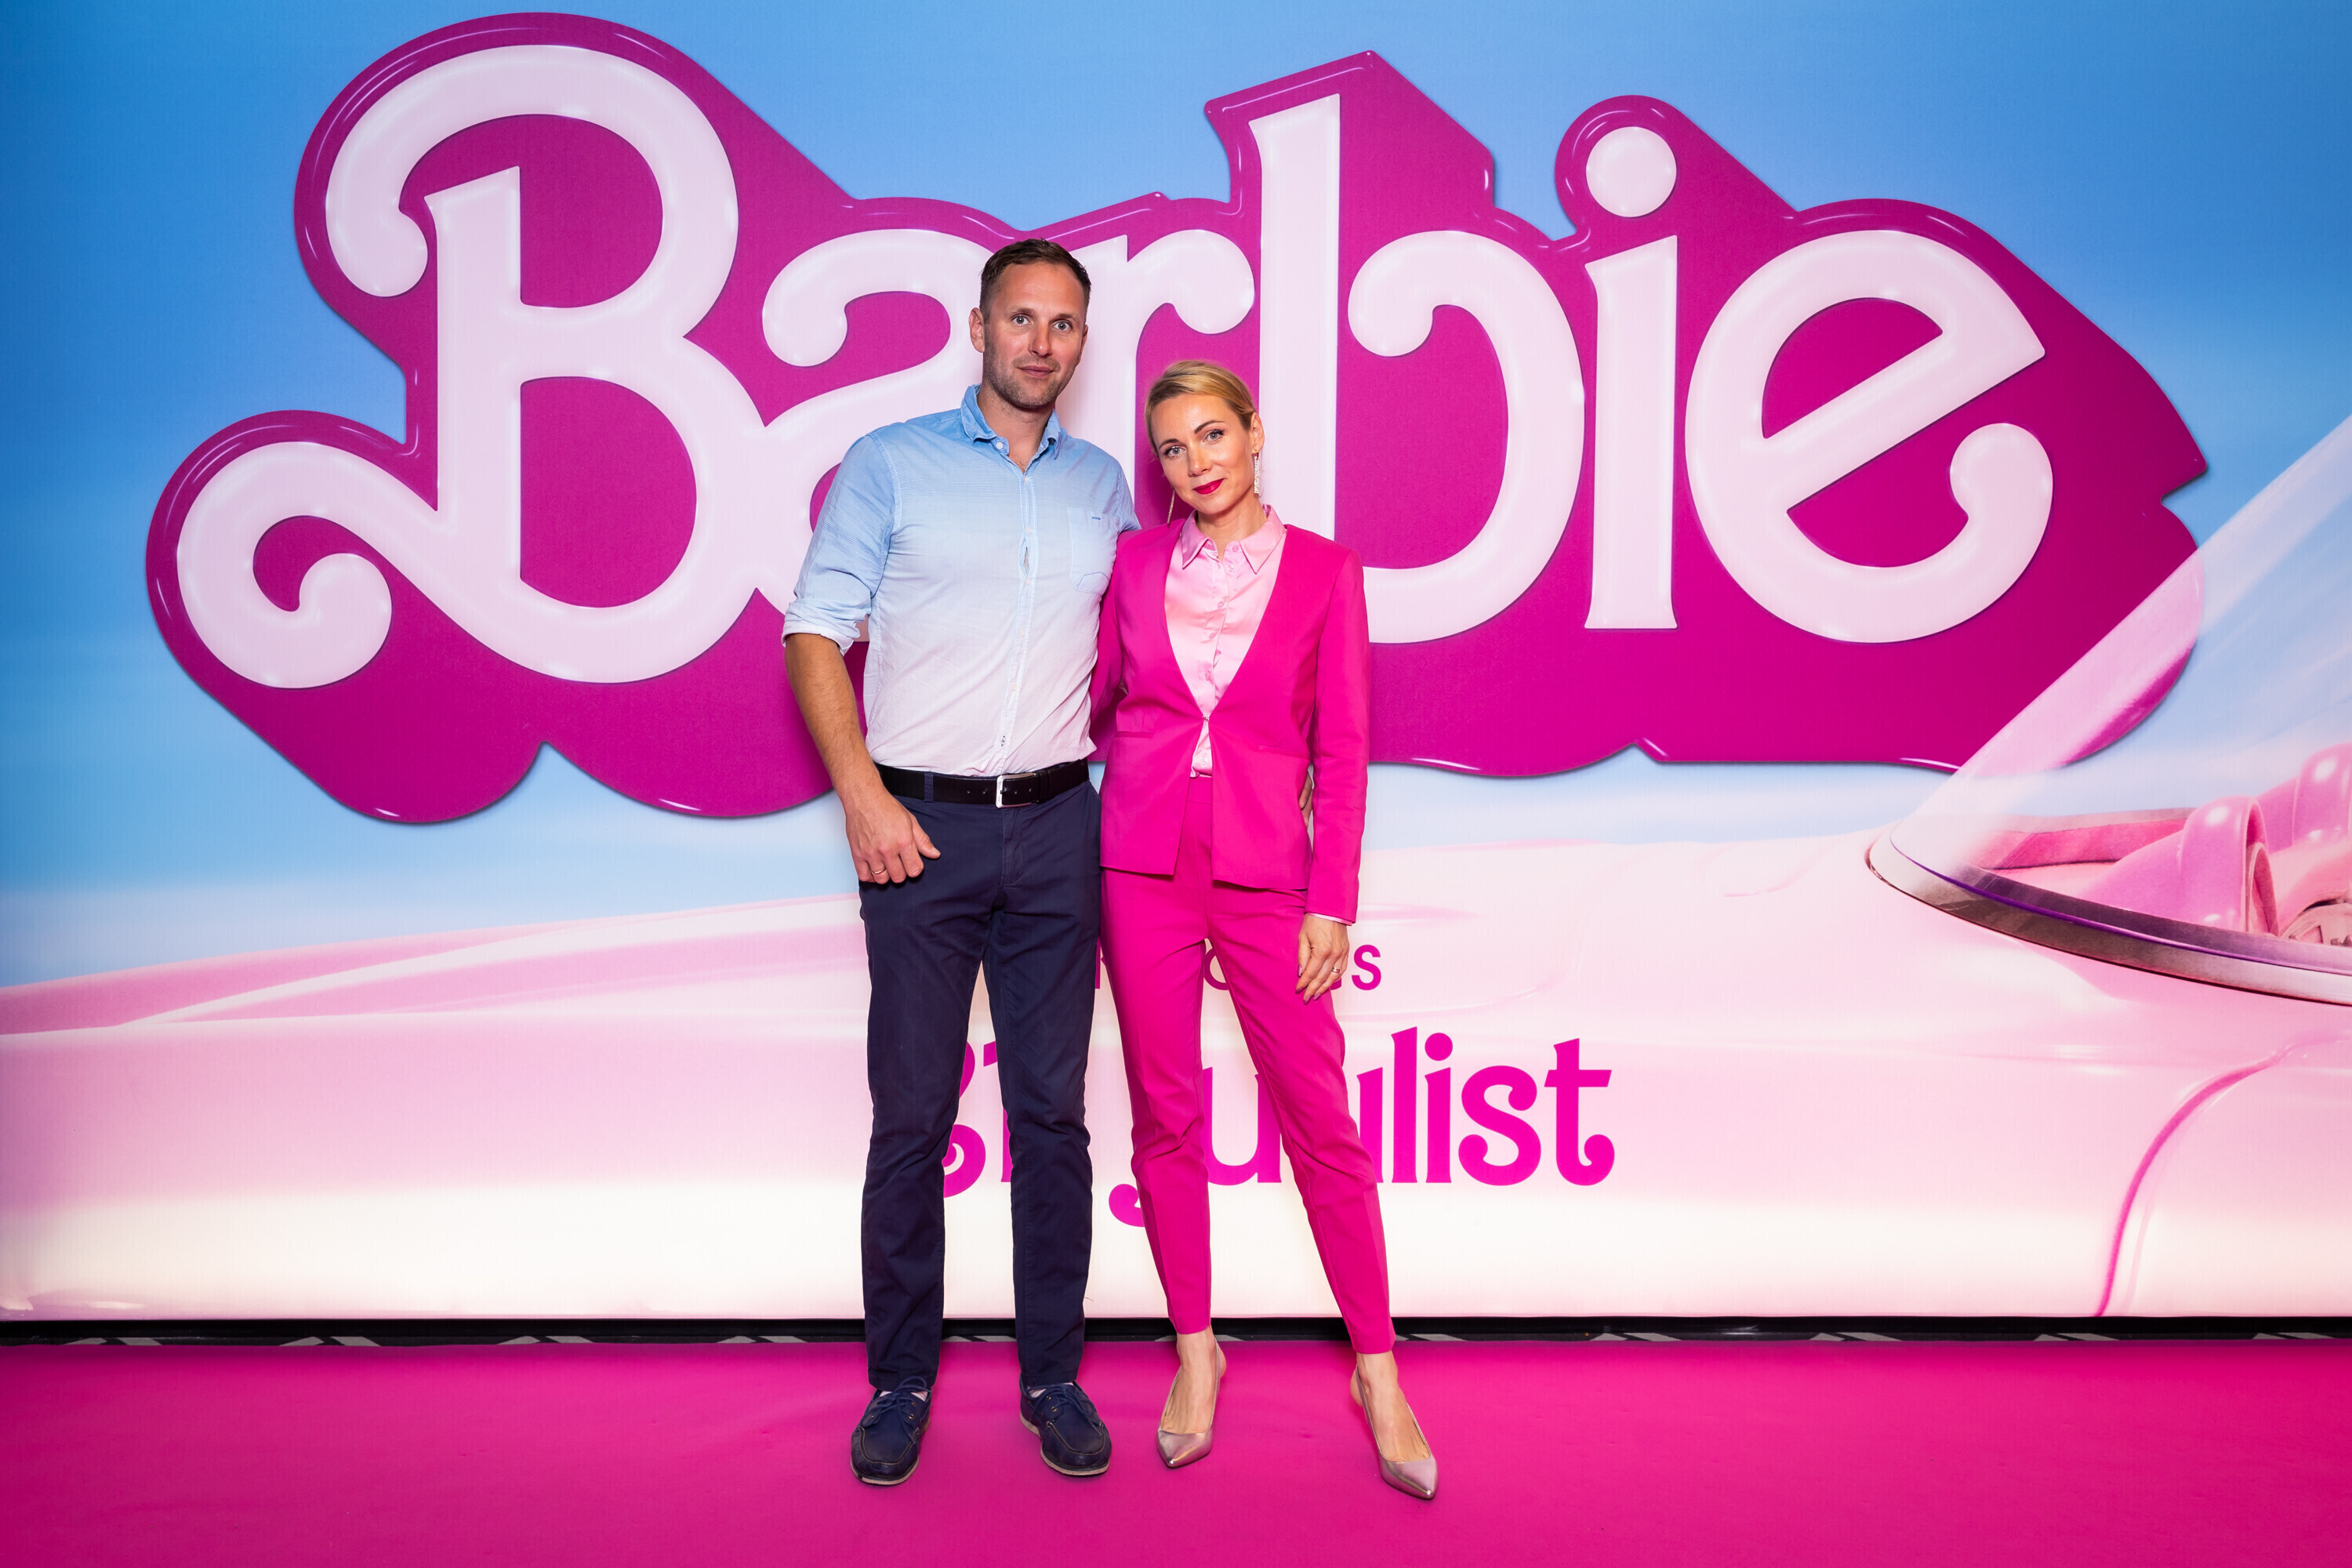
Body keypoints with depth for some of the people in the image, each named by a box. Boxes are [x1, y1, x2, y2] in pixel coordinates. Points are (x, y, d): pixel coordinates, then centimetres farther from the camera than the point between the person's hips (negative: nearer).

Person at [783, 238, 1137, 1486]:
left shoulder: (1103, 485, 13)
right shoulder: (889, 465, 4)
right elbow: (814, 635, 0)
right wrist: (863, 797, -9)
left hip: (1057, 829, 3)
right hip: (922, 825, -2)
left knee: (1053, 1111, 7)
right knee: (911, 1115, 3)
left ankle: (1054, 1377, 19)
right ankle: (900, 1382, 18)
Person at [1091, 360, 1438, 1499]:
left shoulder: (1323, 570, 1)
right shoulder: (1137, 563, 7)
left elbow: (1342, 750, -1)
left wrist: (1330, 900, -5)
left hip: (1264, 870, -2)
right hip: (1143, 860, 2)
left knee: (1320, 1120, 1)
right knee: (1165, 1112, 8)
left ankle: (1378, 1372, 16)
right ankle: (1195, 1351, 25)